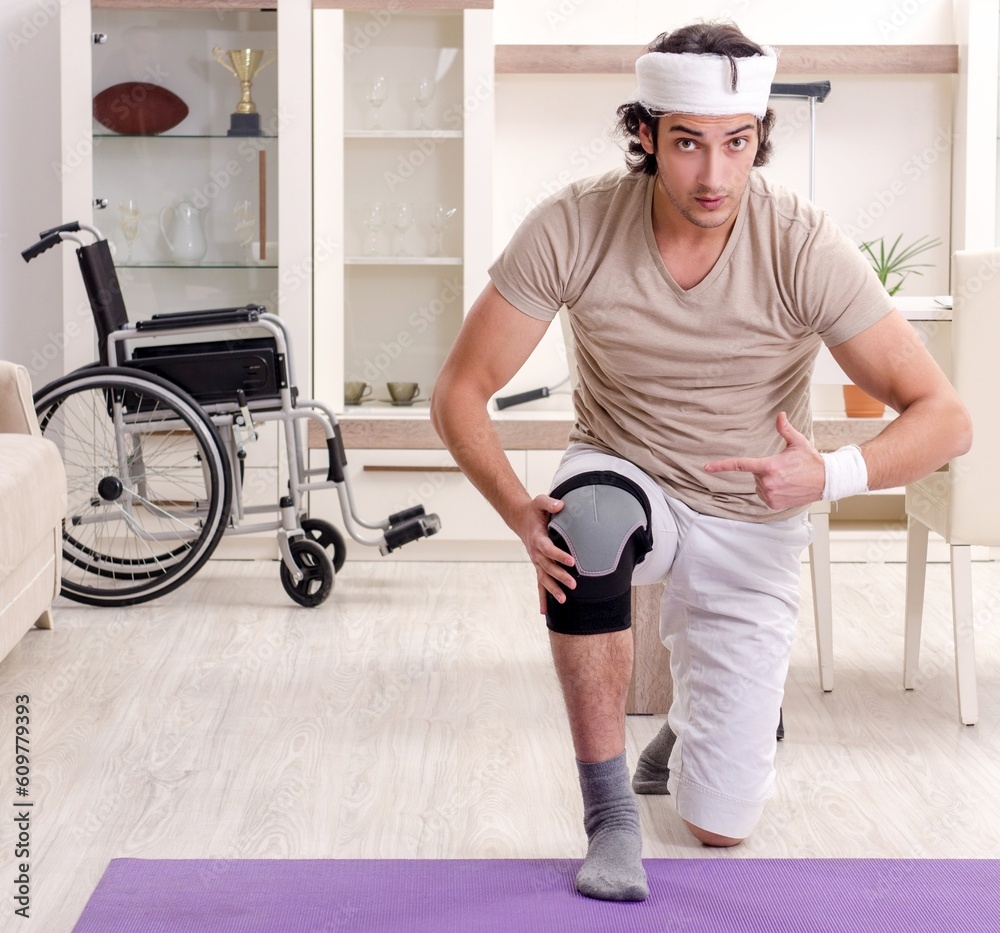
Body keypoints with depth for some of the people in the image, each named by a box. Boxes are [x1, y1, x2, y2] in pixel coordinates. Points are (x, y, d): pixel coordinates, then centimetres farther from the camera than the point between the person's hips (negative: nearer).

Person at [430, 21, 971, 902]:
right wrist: (520, 512, -32)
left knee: (720, 827, -1)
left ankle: (697, 716, 37)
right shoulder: (572, 228, -21)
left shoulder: (804, 247, -23)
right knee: (589, 520, -40)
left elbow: (944, 418, -21)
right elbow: (461, 392, -14)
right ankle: (609, 816, -23)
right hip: (623, 477, 0)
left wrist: (830, 475, -41)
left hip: (749, 525, 0)